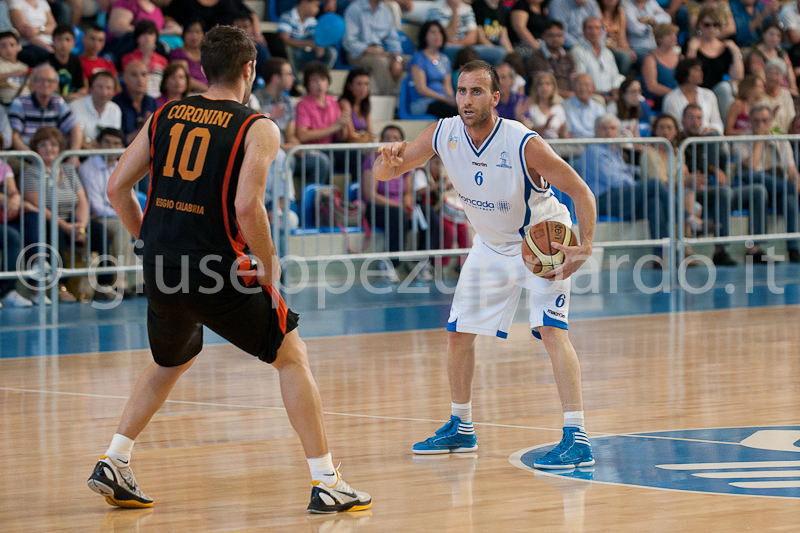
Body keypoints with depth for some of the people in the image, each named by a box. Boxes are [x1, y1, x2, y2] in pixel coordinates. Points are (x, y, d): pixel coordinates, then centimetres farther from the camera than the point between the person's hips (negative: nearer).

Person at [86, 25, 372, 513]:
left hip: (162, 271, 6)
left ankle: (113, 466, 24)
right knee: (292, 357, 7)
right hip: (217, 268, -5)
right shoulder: (258, 129, -4)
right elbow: (247, 206, -18)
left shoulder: (165, 116, 11)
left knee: (172, 363, 30)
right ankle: (327, 484, 2)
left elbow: (117, 187, 9)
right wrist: (269, 270, -6)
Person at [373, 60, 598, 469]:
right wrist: (389, 161, -32)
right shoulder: (444, 135, -15)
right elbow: (383, 173, -6)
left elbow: (581, 192, -22)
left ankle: (576, 439, -25)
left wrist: (584, 248, -36)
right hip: (492, 246, 6)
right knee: (459, 332, 10)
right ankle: (460, 429, 30)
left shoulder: (524, 144, -30)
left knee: (551, 329, -23)